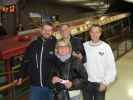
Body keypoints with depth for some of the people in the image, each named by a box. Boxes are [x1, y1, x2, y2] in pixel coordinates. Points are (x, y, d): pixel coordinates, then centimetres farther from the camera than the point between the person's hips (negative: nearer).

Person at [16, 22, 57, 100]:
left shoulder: (56, 45, -5)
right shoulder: (34, 45, 5)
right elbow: (26, 62, 12)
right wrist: (21, 76, 9)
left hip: (51, 85, -2)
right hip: (35, 85, 2)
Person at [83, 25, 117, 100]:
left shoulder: (105, 47, -9)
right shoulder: (84, 46, -4)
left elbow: (111, 68, -8)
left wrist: (105, 82, -10)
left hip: (100, 84, -2)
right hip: (87, 83, 2)